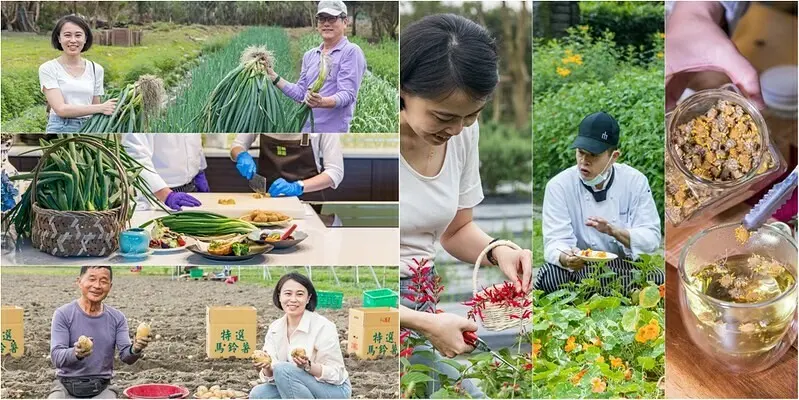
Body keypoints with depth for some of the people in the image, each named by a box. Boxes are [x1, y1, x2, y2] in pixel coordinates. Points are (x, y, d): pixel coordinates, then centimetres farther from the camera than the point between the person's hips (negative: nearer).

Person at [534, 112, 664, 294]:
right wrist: (565, 258, -39)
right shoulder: (558, 186, -6)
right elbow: (556, 241, -13)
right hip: (579, 268, -1)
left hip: (625, 267, 1)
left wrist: (614, 232, -26)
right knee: (548, 275, -33)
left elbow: (651, 238, -5)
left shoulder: (635, 181, -2)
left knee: (658, 279, -30)